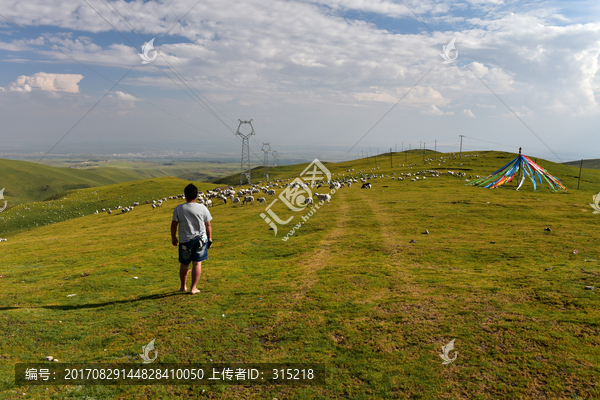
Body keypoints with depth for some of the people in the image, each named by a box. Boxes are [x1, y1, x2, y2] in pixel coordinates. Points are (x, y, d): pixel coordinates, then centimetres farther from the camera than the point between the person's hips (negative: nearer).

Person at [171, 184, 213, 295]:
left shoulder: (179, 209, -6)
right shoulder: (202, 208, -5)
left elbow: (174, 225, -1)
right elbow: (208, 225, 1)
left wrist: (173, 237, 12)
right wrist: (210, 238, 12)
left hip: (185, 240, 1)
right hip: (201, 239, -1)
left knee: (184, 264, 15)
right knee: (197, 263, 6)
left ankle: (183, 286, 31)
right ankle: (193, 288, 6)